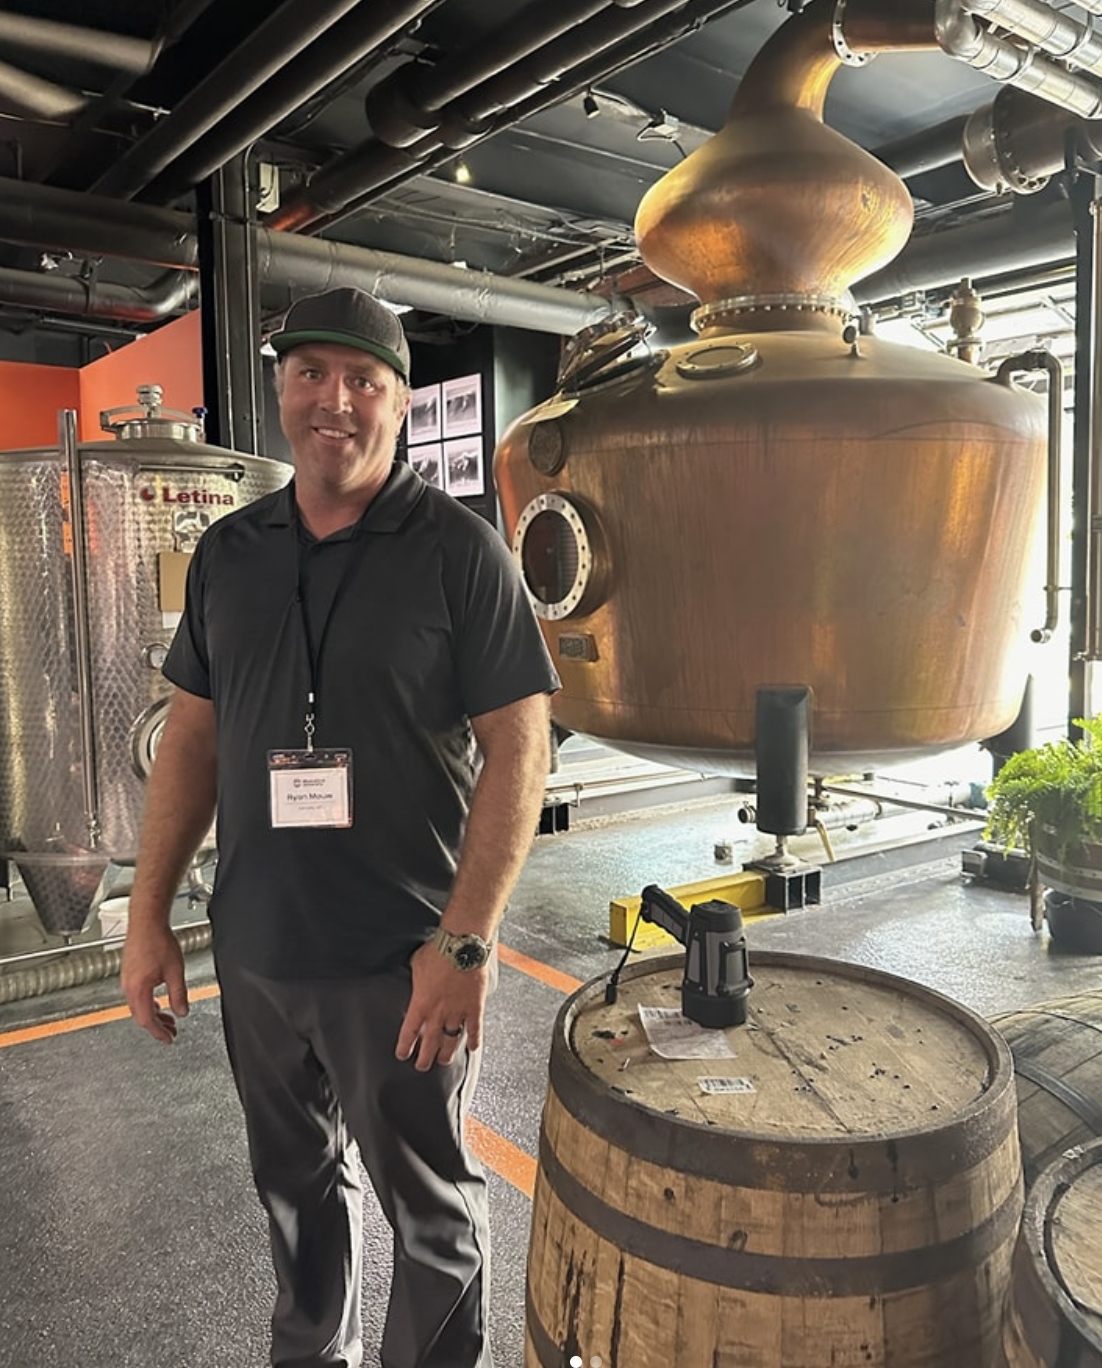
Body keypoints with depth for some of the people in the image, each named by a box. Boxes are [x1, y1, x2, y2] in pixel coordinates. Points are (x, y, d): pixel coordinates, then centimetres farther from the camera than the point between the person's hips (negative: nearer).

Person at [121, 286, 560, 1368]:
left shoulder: (458, 550, -10)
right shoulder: (228, 552, 5)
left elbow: (518, 747, -13)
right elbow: (193, 734, 9)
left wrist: (465, 940, -18)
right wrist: (148, 915, 6)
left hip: (400, 959, -5)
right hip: (255, 951, 5)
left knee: (430, 1206, 13)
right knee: (293, 1181, 24)